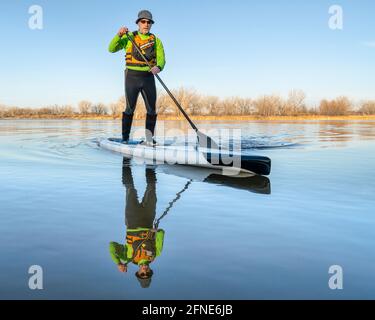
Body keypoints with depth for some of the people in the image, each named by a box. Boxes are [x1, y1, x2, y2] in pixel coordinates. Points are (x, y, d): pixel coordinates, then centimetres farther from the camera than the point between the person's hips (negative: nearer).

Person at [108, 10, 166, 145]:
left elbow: (161, 59, -2)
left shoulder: (156, 41, 10)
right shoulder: (129, 38, 7)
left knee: (152, 109, 1)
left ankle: (149, 138, 11)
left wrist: (158, 67, -25)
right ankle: (125, 139, 2)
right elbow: (112, 49, 1)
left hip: (148, 77, 2)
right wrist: (119, 35, -16)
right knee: (130, 108, -3)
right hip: (132, 76, -2)